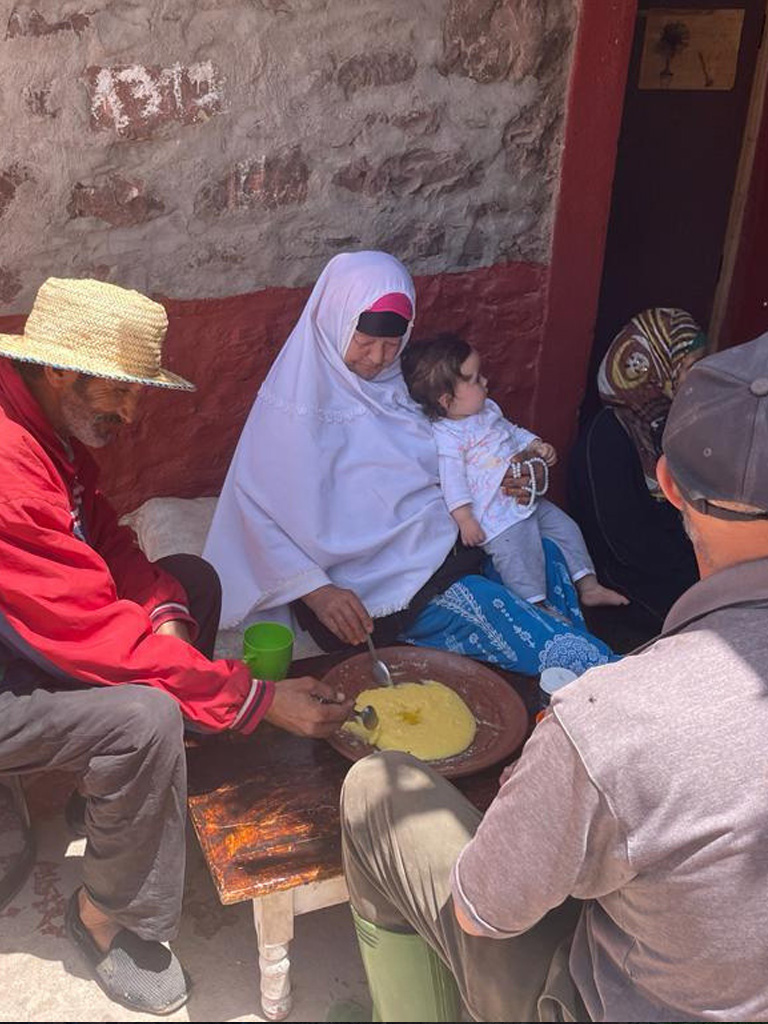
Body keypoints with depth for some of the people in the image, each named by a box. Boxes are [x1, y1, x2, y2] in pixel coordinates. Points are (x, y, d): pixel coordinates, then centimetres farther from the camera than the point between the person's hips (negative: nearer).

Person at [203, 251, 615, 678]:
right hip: (370, 574, -7)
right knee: (480, 605, -27)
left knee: (546, 557, -7)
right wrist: (316, 591, -22)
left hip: (439, 538, 8)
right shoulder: (296, 400, -10)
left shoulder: (396, 382, 11)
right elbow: (259, 511, -12)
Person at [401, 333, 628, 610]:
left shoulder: (487, 409, 12)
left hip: (530, 498, 10)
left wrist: (537, 444, 12)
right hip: (498, 516, -10)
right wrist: (465, 519, -24)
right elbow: (452, 479, -20)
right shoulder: (445, 436, -17)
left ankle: (589, 586, 22)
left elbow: (512, 430, 28)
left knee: (566, 528, 12)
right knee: (520, 556, -21)